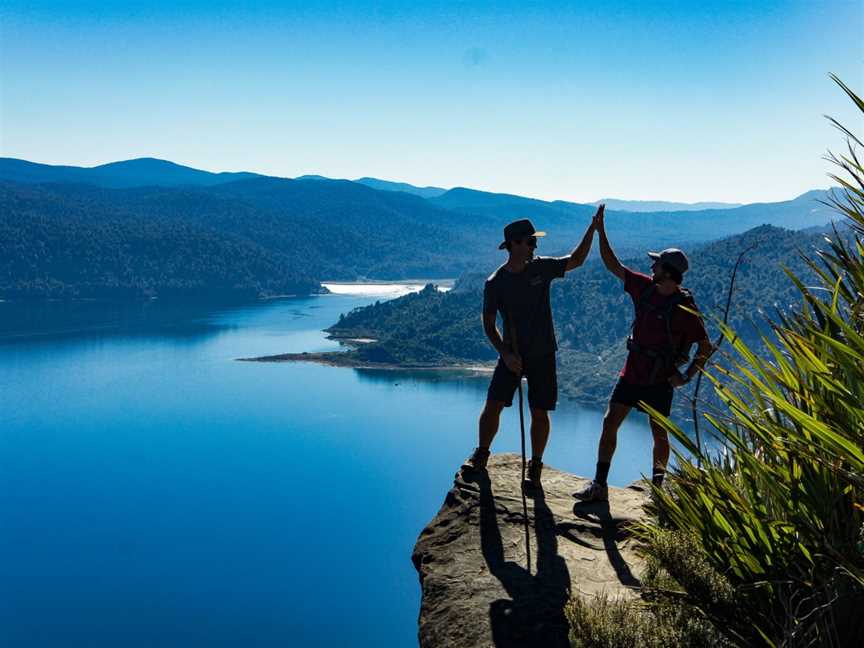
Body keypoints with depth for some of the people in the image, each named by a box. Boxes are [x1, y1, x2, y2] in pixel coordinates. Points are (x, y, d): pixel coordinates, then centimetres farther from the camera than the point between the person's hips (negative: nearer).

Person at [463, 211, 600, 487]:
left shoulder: (542, 267, -2)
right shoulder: (495, 283, -8)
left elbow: (576, 260, 7)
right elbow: (489, 324, -5)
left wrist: (592, 228, -2)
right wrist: (505, 354, -16)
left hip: (542, 354, 1)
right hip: (511, 354, -1)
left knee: (539, 412, 3)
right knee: (493, 405, -4)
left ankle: (535, 465, 19)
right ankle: (481, 454, 17)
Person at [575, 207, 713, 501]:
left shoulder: (684, 307, -14)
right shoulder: (645, 287, 0)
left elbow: (705, 346, -7)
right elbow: (613, 265, 6)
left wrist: (688, 375, -12)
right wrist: (600, 232, 0)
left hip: (660, 379, -5)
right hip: (632, 372, 5)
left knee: (659, 434, 7)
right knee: (609, 423, -1)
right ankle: (599, 486, 4)